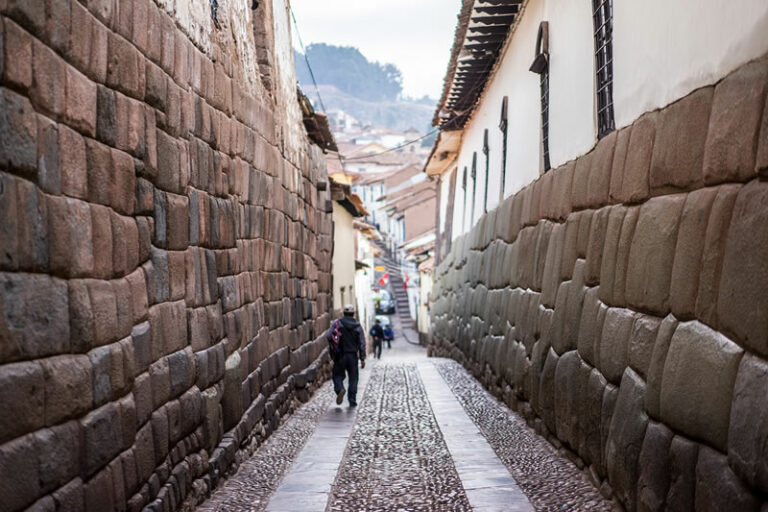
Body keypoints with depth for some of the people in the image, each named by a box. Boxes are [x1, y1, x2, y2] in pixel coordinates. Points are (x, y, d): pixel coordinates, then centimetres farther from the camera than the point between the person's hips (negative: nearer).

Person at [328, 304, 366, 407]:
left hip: (340, 355, -1)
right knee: (353, 378, 11)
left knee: (338, 375, 11)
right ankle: (352, 400, 7)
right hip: (353, 356, 1)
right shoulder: (358, 326, 1)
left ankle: (340, 389, -17)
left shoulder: (337, 323, -3)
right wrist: (362, 359, 0)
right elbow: (362, 343, -3)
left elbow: (328, 336, -13)